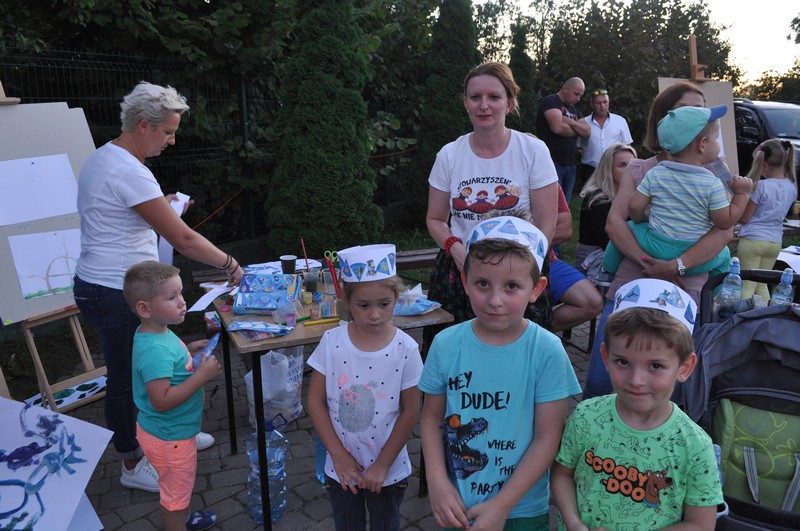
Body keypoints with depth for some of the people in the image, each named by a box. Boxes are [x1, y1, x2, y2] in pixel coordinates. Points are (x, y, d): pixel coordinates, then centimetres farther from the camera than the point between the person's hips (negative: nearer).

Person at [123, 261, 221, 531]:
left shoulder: (158, 332, -3)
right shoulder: (155, 350, -34)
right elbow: (162, 401, -35)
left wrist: (188, 351, 1)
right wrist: (203, 375, -33)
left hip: (175, 430, 10)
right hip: (169, 438, -10)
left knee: (178, 485, 33)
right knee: (175, 491, 14)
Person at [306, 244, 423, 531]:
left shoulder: (405, 349, -16)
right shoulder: (332, 342, -12)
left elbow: (410, 412, -10)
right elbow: (316, 401, -6)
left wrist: (382, 465, -11)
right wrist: (339, 456, -10)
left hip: (389, 471, -1)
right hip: (342, 468, 1)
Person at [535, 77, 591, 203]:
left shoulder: (573, 108, 20)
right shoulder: (550, 101, -5)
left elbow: (587, 132, 9)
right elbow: (558, 128, -20)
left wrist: (570, 122, -9)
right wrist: (577, 129, 0)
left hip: (570, 164, 8)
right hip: (552, 163, -8)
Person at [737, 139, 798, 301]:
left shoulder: (760, 186, -16)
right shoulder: (792, 187, 2)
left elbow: (743, 218, -11)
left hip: (752, 240, -6)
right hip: (775, 243, 6)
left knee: (747, 286, 0)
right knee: (762, 285, 19)